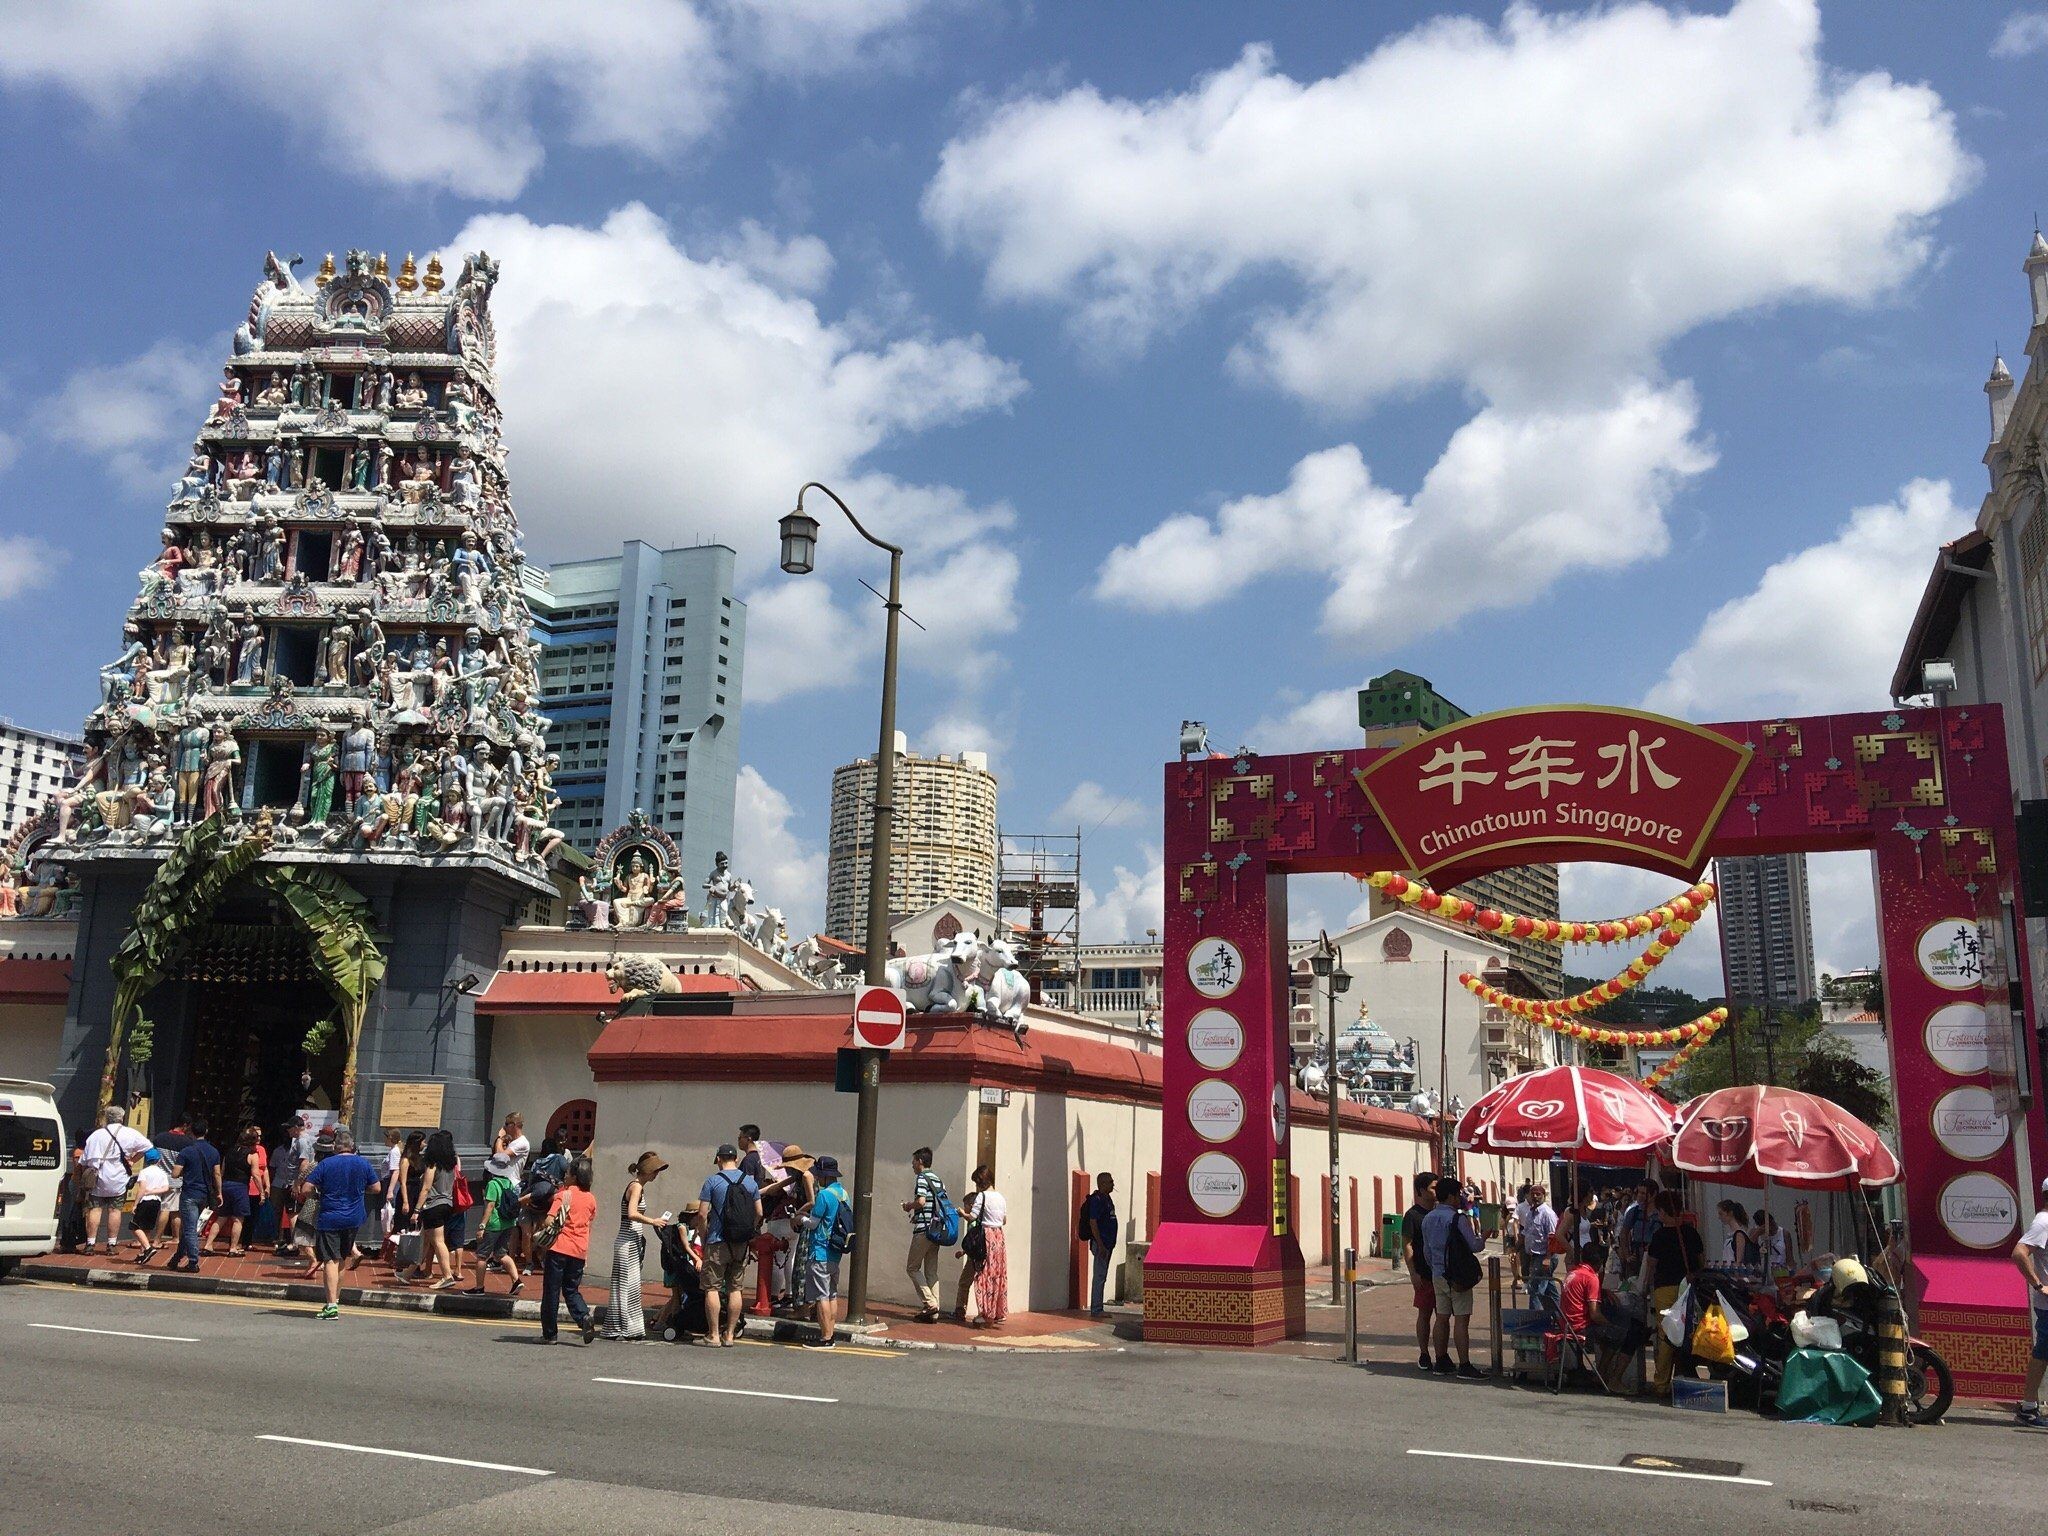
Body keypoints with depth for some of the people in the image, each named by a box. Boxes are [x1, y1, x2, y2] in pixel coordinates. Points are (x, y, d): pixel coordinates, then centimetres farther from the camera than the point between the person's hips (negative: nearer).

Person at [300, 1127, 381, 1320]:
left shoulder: (325, 1164, -9)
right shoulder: (364, 1164, -1)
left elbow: (307, 1189, -11)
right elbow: (376, 1189, 5)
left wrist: (318, 1194, 9)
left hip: (329, 1219, -4)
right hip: (353, 1219, 4)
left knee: (330, 1261, -5)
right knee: (340, 1260, 19)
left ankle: (332, 1306, -13)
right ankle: (335, 1301, 29)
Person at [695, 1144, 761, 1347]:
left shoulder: (713, 1181, -6)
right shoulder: (750, 1182, 6)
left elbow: (702, 1214, -9)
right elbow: (759, 1213, 8)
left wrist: (704, 1239, 2)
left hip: (718, 1243, -4)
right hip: (742, 1245, 4)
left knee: (712, 1288, 2)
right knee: (735, 1288, 10)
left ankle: (714, 1335, 0)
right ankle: (730, 1334, 11)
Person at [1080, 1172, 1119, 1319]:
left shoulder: (1107, 1198, 14)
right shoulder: (1096, 1200, -15)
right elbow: (1093, 1223, -20)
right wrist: (1100, 1245, -22)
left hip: (1107, 1243, 10)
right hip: (1100, 1244, -10)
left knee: (1102, 1277, 13)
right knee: (1099, 1277, -6)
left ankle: (1097, 1308, 18)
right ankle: (1096, 1310, -3)